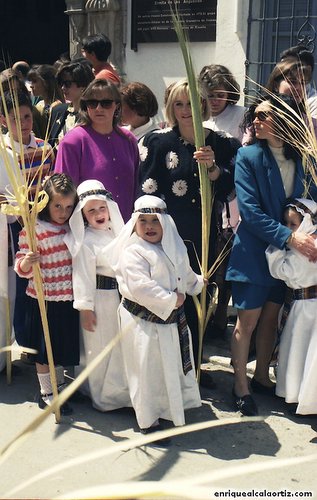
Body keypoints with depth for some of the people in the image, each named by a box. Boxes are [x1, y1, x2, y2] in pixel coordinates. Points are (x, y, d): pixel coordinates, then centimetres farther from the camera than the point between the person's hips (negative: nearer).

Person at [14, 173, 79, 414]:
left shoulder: (72, 228, 5)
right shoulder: (34, 229, -12)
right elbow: (21, 266, -14)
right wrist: (26, 263, -35)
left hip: (68, 299, 6)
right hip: (45, 300, -5)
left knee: (64, 344, 17)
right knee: (46, 348, 5)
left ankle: (59, 384, 36)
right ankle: (46, 394, 19)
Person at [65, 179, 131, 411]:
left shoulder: (116, 232, 8)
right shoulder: (86, 242, -16)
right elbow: (83, 277, -18)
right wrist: (85, 308, -19)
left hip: (121, 297, 8)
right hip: (100, 299, -8)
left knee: (122, 345, 18)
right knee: (100, 348, 3)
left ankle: (120, 389, 35)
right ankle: (103, 396, 18)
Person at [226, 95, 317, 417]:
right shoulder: (248, 156, -10)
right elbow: (250, 211, -17)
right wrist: (289, 237, -24)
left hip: (286, 253, 5)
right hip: (254, 251, -4)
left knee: (271, 317, 14)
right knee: (248, 321, 1)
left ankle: (261, 377, 30)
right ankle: (240, 387, 15)